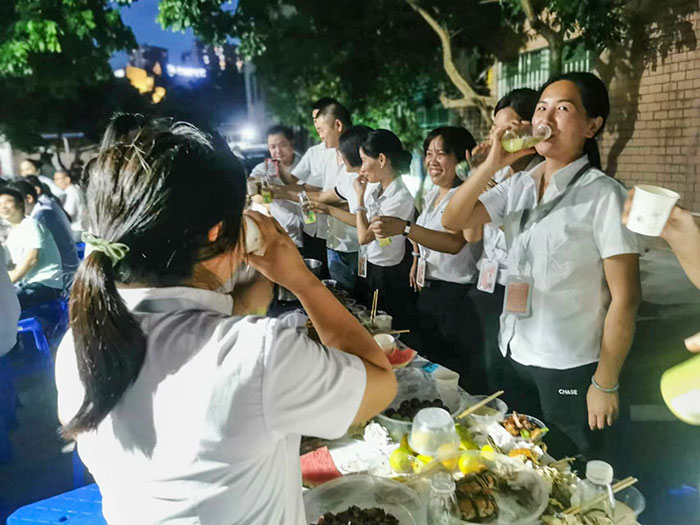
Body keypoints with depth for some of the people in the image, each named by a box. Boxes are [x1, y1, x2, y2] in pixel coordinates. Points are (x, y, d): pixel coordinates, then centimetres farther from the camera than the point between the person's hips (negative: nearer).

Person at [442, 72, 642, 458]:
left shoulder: (603, 195, -14)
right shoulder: (519, 186, 3)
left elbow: (625, 298, -14)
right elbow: (452, 221, -4)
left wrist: (605, 383, -12)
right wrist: (491, 164, -15)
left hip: (571, 369, -5)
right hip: (515, 357, 5)